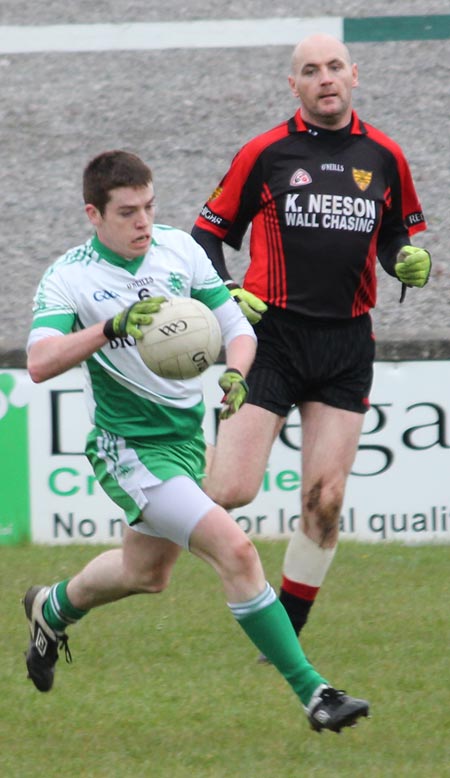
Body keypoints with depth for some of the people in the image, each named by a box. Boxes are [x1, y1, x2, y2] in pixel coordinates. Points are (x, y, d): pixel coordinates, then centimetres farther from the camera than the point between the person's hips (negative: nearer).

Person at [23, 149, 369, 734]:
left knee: (147, 573, 25)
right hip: (127, 447, -7)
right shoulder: (68, 278, -16)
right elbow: (40, 363, -30)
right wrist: (112, 326, -43)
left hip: (186, 434, 7)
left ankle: (52, 608, 55)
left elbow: (236, 328, 3)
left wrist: (235, 375, -18)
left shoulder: (178, 249, -2)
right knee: (235, 549, -21)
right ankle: (311, 692, -17)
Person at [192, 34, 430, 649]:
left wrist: (409, 259, -3)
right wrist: (227, 292, -10)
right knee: (231, 493, -13)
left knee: (325, 500, -1)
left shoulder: (384, 157, 7)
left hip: (347, 346, 3)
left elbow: (398, 234, 20)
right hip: (272, 337, -3)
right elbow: (209, 231, 5)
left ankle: (286, 635, 13)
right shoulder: (265, 153, -1)